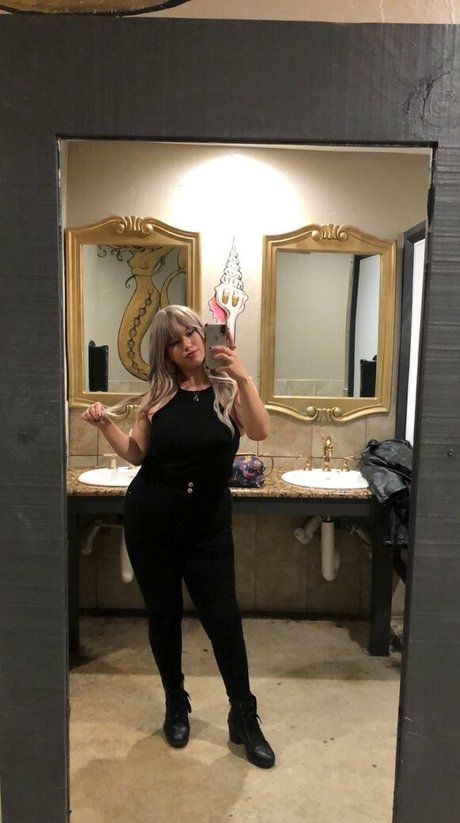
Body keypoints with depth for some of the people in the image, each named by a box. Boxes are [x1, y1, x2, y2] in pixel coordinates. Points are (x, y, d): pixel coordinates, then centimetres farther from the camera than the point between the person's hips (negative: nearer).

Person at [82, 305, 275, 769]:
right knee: (163, 615, 12)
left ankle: (244, 718, 21)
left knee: (223, 618, 1)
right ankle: (176, 706, 35)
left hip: (208, 525, -2)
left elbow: (260, 432, -22)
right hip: (150, 521, 2)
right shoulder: (158, 394, 0)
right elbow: (136, 454, 4)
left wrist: (242, 376, -31)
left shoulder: (227, 389, -5)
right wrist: (104, 425, -11)